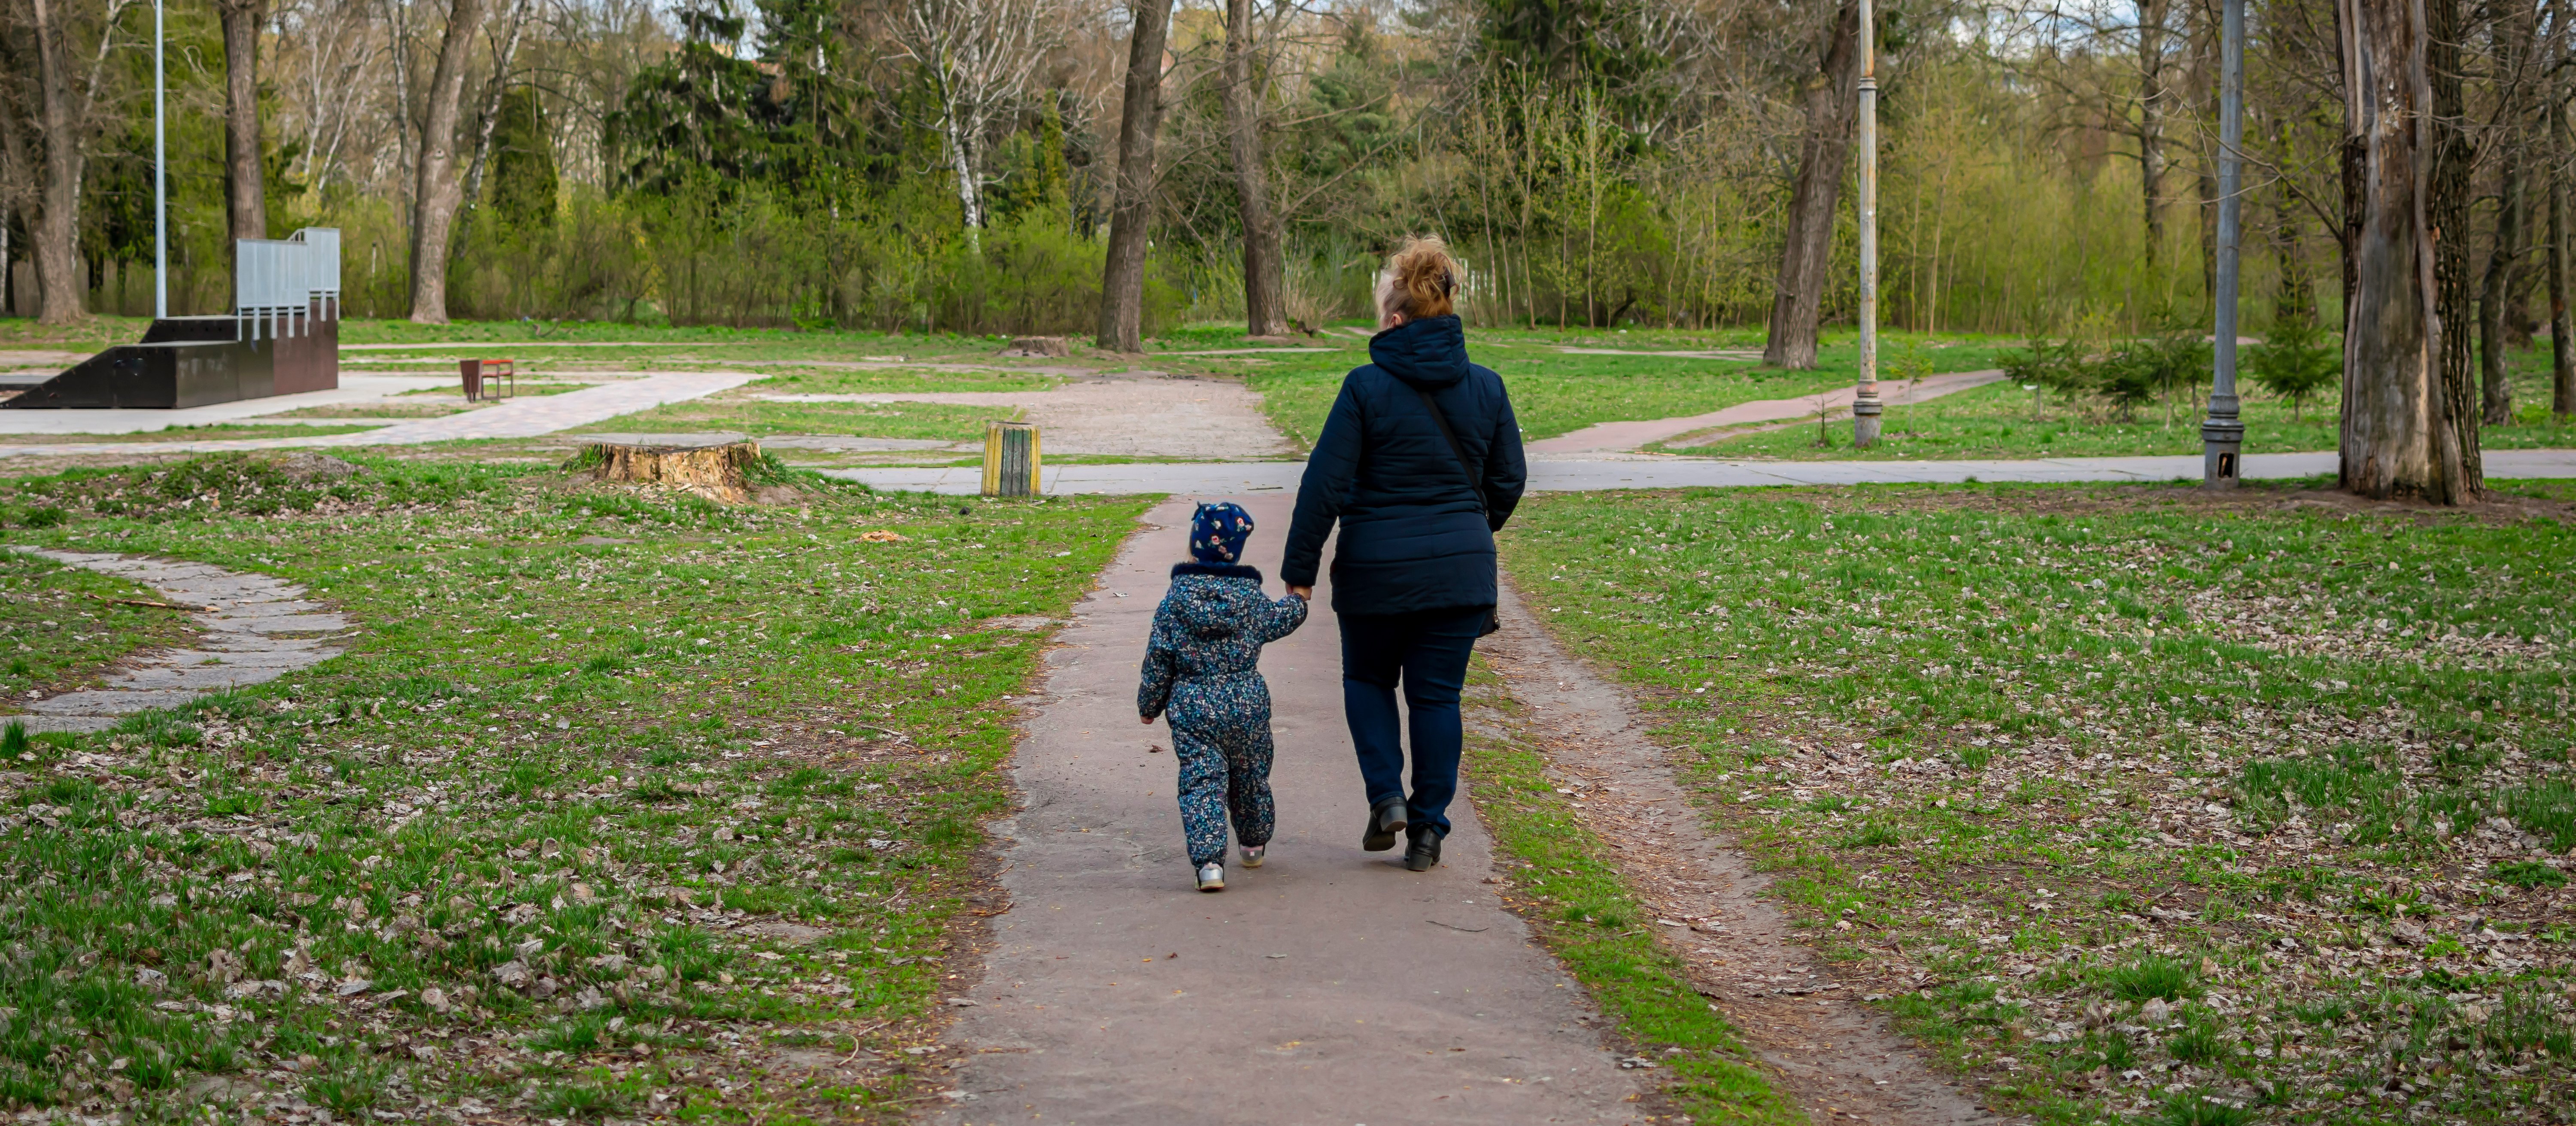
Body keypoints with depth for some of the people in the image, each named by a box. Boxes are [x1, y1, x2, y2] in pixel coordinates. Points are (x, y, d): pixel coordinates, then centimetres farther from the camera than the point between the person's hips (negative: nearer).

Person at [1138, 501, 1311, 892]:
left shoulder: (1175, 601, -5)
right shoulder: (1252, 599, -2)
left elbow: (1159, 659, -2)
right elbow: (1280, 621, 18)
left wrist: (1149, 704, 10)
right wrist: (1299, 600, 39)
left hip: (1192, 708, -2)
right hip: (1247, 704, 2)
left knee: (1202, 782, -5)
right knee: (1251, 776, 20)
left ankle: (1209, 860, -20)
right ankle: (1254, 845, 39)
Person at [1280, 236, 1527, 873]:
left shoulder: (1367, 388, -11)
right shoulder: (1485, 388, 1)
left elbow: (1326, 484, -11)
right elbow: (1509, 480, 10)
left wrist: (1299, 573, -5)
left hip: (1377, 568, -3)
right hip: (1461, 570, 3)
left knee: (1368, 680, 20)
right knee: (1437, 696, 10)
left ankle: (1386, 795, 4)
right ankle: (1427, 831, 11)